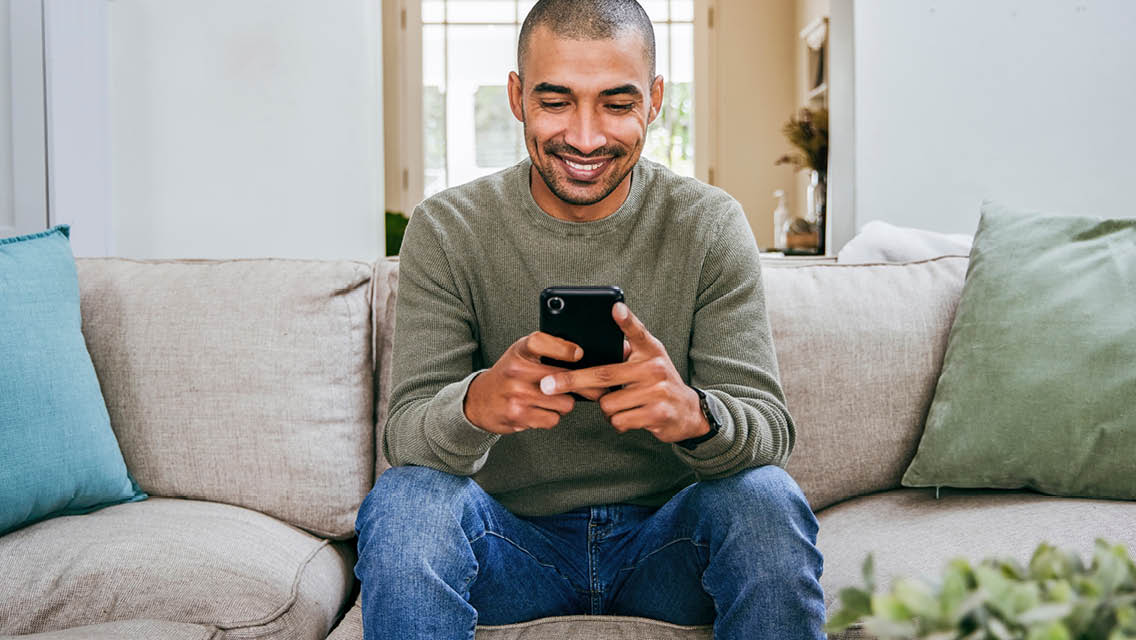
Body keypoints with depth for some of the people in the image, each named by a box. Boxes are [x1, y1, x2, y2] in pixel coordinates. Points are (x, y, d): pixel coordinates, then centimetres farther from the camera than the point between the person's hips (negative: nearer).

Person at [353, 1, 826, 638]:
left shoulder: (710, 226, -5)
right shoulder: (446, 230, -7)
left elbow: (770, 428, -12)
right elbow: (405, 433, -14)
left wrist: (693, 414, -38)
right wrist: (475, 404, -40)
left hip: (664, 542, 1)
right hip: (514, 538, -1)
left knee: (765, 499, -28)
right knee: (404, 499, -30)